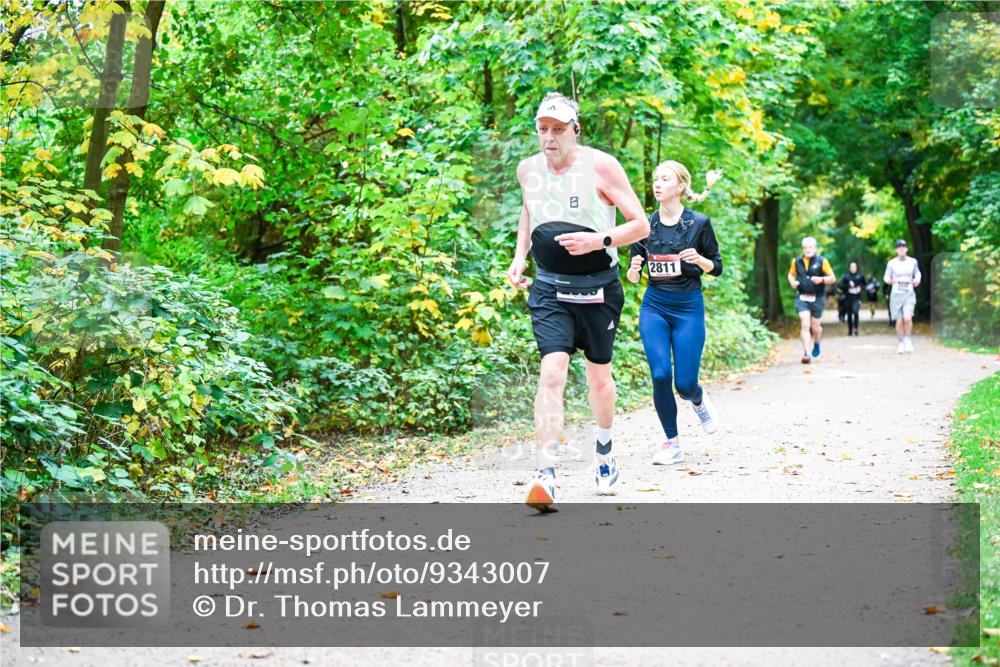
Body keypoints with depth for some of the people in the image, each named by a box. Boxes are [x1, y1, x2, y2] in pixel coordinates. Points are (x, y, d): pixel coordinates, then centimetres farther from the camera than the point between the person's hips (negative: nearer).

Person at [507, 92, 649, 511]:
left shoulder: (601, 166, -10)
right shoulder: (528, 169, 2)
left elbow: (641, 225, -7)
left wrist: (599, 240, -24)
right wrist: (519, 257, 12)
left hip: (597, 288, -1)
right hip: (549, 289, 1)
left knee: (598, 375, 13)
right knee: (552, 372, -17)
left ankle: (604, 454, 40)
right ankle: (545, 476, -23)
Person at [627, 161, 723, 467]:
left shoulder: (699, 223, -4)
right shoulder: (646, 226, 3)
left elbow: (716, 268, 3)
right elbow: (633, 277, 9)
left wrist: (698, 259, -17)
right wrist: (634, 269, -14)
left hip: (688, 307, -2)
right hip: (654, 306, 2)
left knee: (684, 383, -5)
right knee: (660, 375, -12)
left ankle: (699, 401, 34)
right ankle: (672, 443, 3)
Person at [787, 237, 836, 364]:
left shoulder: (822, 261, -5)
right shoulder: (797, 261, 3)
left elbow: (832, 278, -1)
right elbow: (791, 274, 20)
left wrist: (821, 279, -20)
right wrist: (792, 282, -2)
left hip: (817, 298, -1)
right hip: (802, 298, 1)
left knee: (815, 327, 9)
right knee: (804, 325, -14)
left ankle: (817, 344, 42)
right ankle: (806, 353, -14)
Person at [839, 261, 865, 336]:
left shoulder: (860, 276, 4)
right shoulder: (845, 276, 3)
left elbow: (864, 285, 16)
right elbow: (841, 286, -2)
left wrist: (860, 287, -5)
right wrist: (848, 285, -16)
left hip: (857, 298, -1)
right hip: (848, 298, 1)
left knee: (856, 311, -21)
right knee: (849, 314, 7)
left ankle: (855, 329, -14)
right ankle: (850, 330, 19)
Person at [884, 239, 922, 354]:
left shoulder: (913, 261, 3)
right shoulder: (891, 263, -2)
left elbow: (917, 272, 20)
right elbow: (886, 277, 8)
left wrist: (917, 279, -2)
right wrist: (890, 280, -16)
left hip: (909, 294, 0)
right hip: (896, 294, 0)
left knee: (907, 318, -20)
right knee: (899, 321, 0)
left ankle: (908, 339, 2)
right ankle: (901, 344, 16)